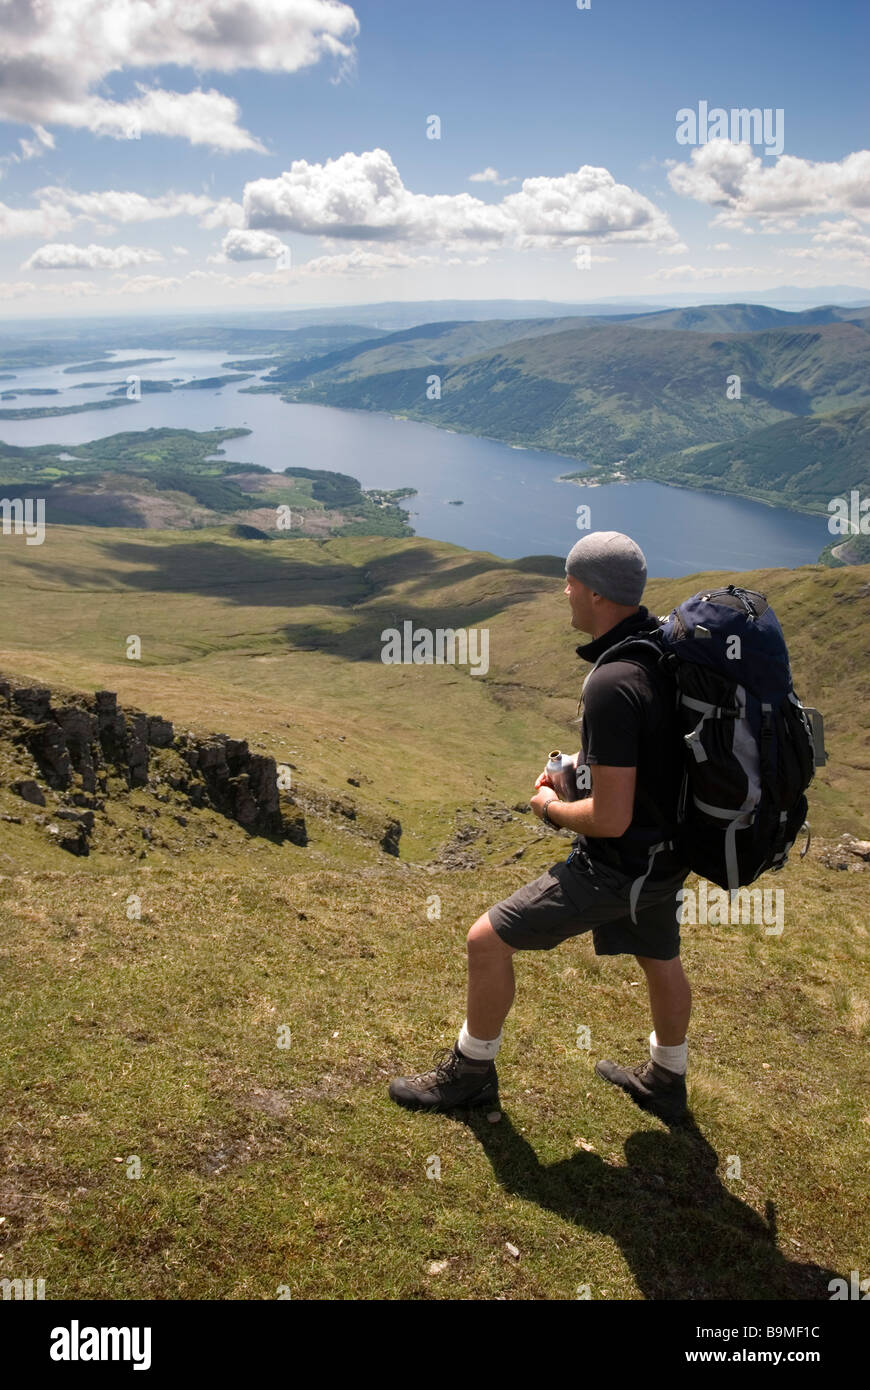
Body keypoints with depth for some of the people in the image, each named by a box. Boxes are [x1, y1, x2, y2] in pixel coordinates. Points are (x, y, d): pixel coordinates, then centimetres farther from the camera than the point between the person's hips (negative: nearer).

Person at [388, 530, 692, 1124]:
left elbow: (610, 819, -30)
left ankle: (471, 1071, 23)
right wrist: (579, 765, 9)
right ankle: (666, 1081, 52)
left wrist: (551, 807, -11)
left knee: (488, 941, 3)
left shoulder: (612, 684, -32)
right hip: (667, 850, 9)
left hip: (620, 865, -9)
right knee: (660, 958, 28)